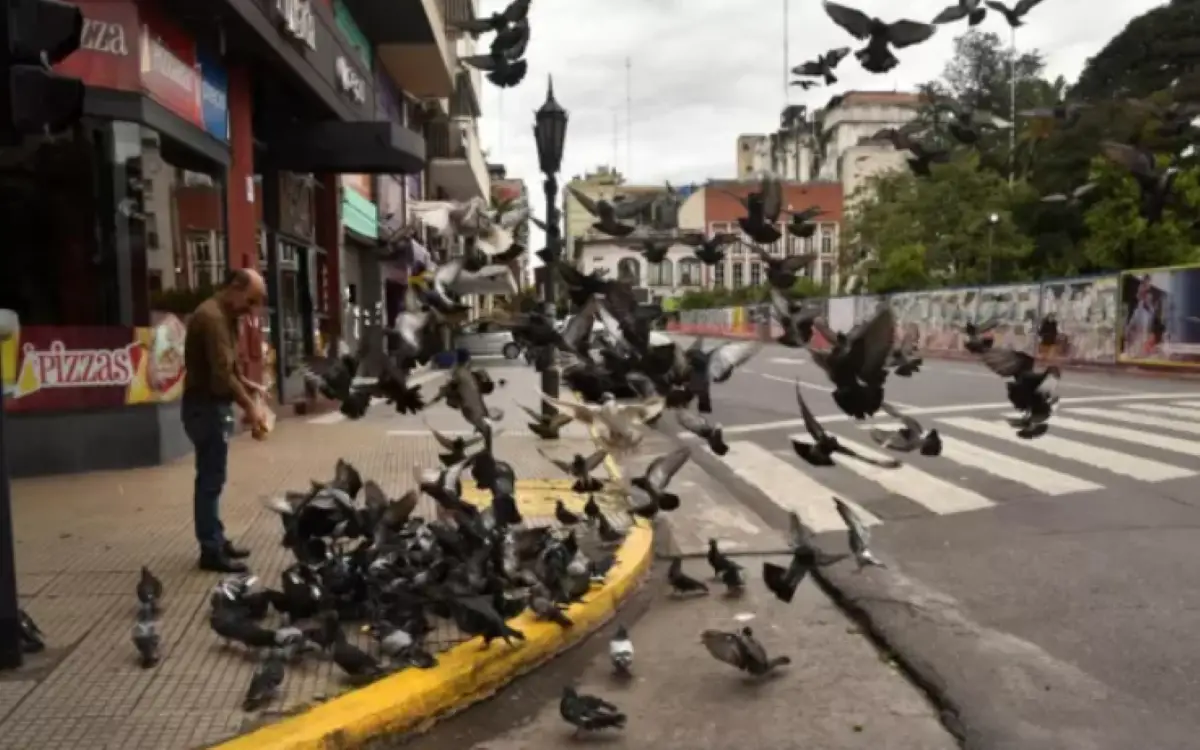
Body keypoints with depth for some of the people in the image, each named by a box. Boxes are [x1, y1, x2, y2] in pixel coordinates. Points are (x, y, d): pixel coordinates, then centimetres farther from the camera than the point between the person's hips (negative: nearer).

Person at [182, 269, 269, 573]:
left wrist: (248, 386, 6)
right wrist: (249, 407, -22)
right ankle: (211, 551, -1)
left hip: (215, 405, 10)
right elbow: (221, 374, -25)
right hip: (206, 406, -10)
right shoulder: (211, 317, -18)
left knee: (212, 479, 14)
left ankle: (216, 541, 21)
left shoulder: (225, 316, 14)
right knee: (210, 481, -6)